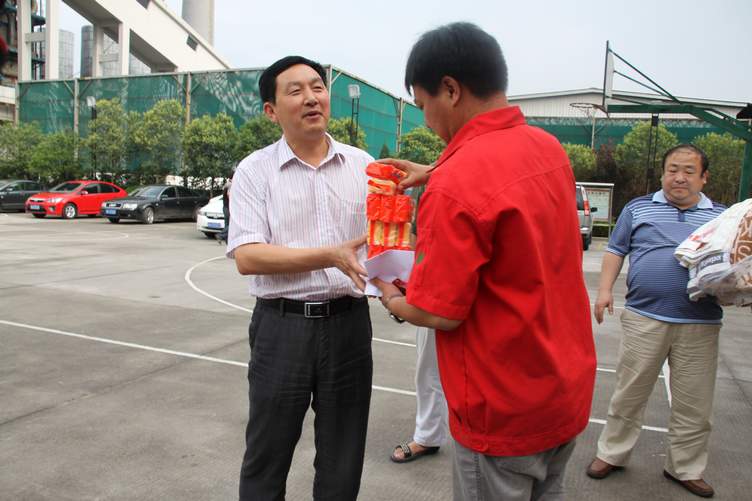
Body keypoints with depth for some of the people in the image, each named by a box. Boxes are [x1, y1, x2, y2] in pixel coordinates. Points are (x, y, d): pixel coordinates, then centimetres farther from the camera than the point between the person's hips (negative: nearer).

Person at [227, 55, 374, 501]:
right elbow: (247, 258, -12)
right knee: (267, 456, 14)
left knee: (343, 460, 16)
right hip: (282, 325, -2)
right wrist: (331, 256, -22)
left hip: (349, 322, 2)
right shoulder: (255, 171, -2)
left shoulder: (363, 165, 6)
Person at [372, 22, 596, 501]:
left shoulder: (455, 184, -27)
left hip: (505, 412, -8)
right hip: (569, 388, 8)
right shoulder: (550, 148, -1)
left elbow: (439, 314, -22)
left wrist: (391, 298, -2)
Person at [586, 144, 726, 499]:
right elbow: (616, 250, 9)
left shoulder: (723, 216, 12)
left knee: (694, 405, 10)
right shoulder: (638, 209, 8)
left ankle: (685, 468, 29)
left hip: (700, 325, 2)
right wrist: (605, 289, -3)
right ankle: (612, 453, 26)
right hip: (644, 318, -1)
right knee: (629, 393, 8)